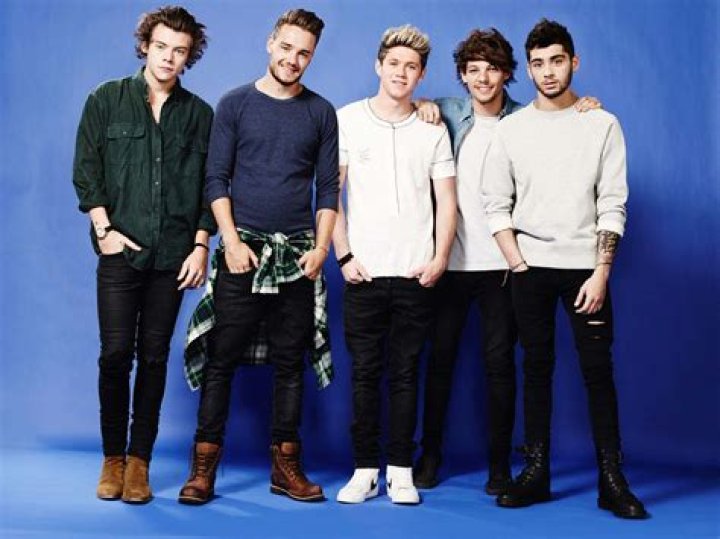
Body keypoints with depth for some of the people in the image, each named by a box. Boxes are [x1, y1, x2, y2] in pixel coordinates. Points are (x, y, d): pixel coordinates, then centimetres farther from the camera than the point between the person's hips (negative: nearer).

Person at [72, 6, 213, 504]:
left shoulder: (200, 114, 9)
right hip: (120, 251, -1)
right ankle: (113, 458, 12)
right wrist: (104, 228, -5)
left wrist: (201, 244, 0)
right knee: (116, 354, -2)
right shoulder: (107, 100, 7)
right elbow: (86, 170, 4)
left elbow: (209, 187, 8)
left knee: (154, 356, 4)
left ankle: (139, 461, 12)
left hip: (173, 256, 1)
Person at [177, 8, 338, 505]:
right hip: (243, 250, -1)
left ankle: (286, 466, 14)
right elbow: (217, 179, 1)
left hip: (298, 255, 1)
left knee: (290, 362, 5)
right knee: (222, 359, -1)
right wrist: (231, 241, -9)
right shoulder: (235, 104, 5)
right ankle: (205, 465, 6)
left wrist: (321, 248, -4)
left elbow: (328, 188, 7)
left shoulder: (321, 112, 9)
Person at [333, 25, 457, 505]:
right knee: (364, 374, 3)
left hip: (416, 273, 1)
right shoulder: (348, 120, 5)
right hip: (364, 271, 0)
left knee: (405, 375, 5)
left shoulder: (433, 130, 8)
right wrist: (344, 255, -5)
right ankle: (365, 470, 12)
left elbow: (446, 200, 7)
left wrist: (440, 258, -5)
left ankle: (400, 470, 13)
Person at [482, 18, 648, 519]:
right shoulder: (511, 129, 6)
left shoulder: (603, 125, 2)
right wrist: (518, 264, -4)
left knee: (598, 369, -2)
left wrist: (601, 272, -10)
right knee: (537, 368, 5)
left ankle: (612, 479, 4)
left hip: (585, 266, -1)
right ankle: (536, 472, 12)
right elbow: (497, 205, 5)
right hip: (530, 267, 1)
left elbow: (612, 206, -2)